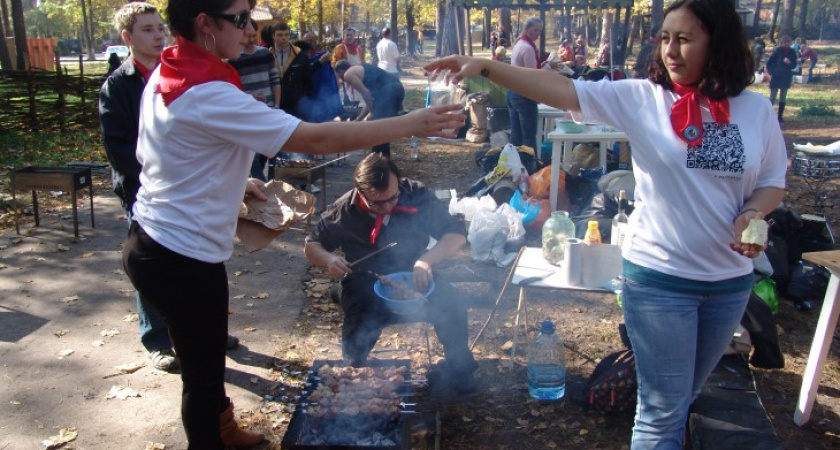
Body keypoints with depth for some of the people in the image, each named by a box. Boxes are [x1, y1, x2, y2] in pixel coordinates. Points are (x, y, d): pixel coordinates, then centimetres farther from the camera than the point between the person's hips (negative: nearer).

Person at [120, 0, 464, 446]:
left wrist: (236, 181, 8)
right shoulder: (209, 95, -26)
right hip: (184, 257, -10)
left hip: (151, 243, 10)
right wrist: (411, 123, -22)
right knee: (203, 374, 9)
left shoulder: (166, 74, 4)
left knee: (205, 360, 27)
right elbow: (317, 139, -28)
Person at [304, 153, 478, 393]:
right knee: (357, 339, -25)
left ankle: (458, 369, 6)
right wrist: (328, 259, -18)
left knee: (453, 313, -24)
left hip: (414, 279, 1)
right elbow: (311, 245, 7)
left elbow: (457, 233, -9)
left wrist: (427, 260, -28)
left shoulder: (417, 195, -10)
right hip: (367, 287, 0)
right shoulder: (344, 210, -8)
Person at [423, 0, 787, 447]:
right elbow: (561, 90, -17)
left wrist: (753, 214, -13)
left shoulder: (756, 109, -2)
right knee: (663, 409, 5)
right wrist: (484, 66, -26)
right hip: (658, 275, -3)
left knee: (682, 397, 23)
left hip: (731, 279, 4)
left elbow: (772, 182, 9)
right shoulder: (642, 99, -10)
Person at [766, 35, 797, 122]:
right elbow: (769, 63, -3)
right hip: (776, 77, -4)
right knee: (772, 97, -3)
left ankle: (780, 116, 16)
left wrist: (789, 63, -14)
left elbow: (794, 65, 7)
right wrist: (771, 73, -11)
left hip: (786, 78, 4)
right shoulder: (777, 51, -7)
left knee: (783, 98, 9)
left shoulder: (792, 52, 2)